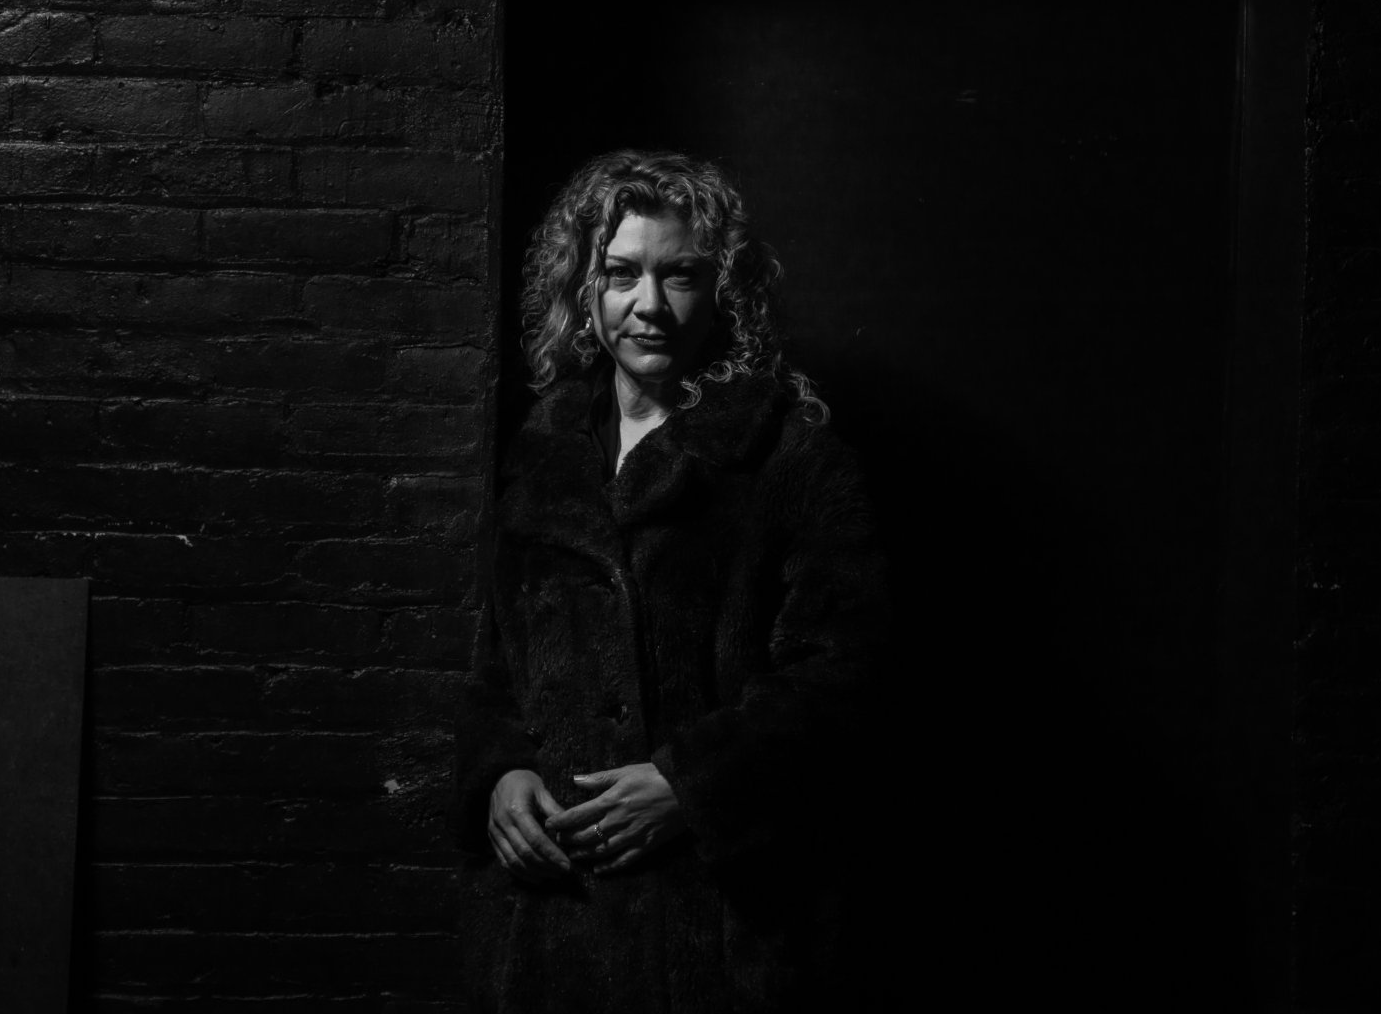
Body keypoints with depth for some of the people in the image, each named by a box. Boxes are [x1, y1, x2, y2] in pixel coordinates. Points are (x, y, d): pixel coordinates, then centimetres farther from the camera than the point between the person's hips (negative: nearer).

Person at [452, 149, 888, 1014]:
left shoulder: (797, 457, -2)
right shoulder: (544, 457, 14)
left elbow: (833, 671, -9)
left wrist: (684, 783, -16)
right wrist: (498, 775, -1)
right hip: (551, 886, 4)